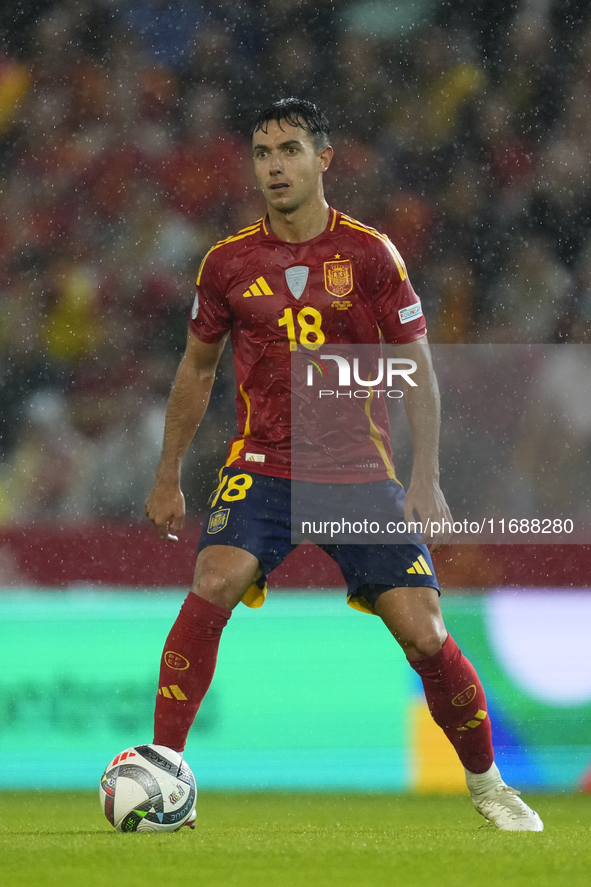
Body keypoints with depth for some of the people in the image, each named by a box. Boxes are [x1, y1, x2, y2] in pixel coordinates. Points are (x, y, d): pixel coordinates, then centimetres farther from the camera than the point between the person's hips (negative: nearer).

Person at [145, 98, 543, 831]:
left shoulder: (369, 254, -2)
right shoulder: (229, 262, 2)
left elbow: (417, 370, 0)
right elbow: (197, 369, 16)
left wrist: (426, 478, -10)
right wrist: (168, 477, 17)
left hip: (360, 470, 0)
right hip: (262, 466, 0)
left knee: (424, 636, -7)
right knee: (212, 586, -27)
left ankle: (485, 782, 17)